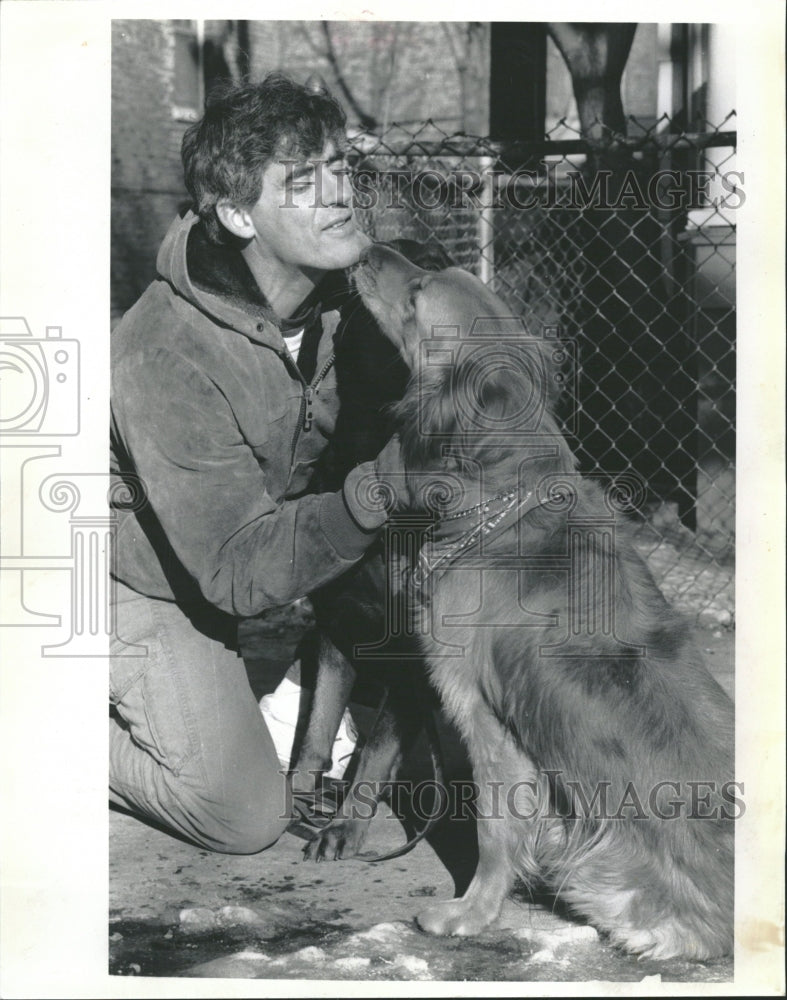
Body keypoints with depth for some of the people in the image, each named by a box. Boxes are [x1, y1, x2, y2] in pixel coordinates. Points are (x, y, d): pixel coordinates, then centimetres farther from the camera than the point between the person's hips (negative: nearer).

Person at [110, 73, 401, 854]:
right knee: (244, 816, -4)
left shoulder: (339, 294, -16)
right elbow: (238, 570, -35)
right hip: (144, 579, -7)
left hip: (243, 533, 7)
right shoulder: (166, 361, -38)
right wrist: (370, 497, -49)